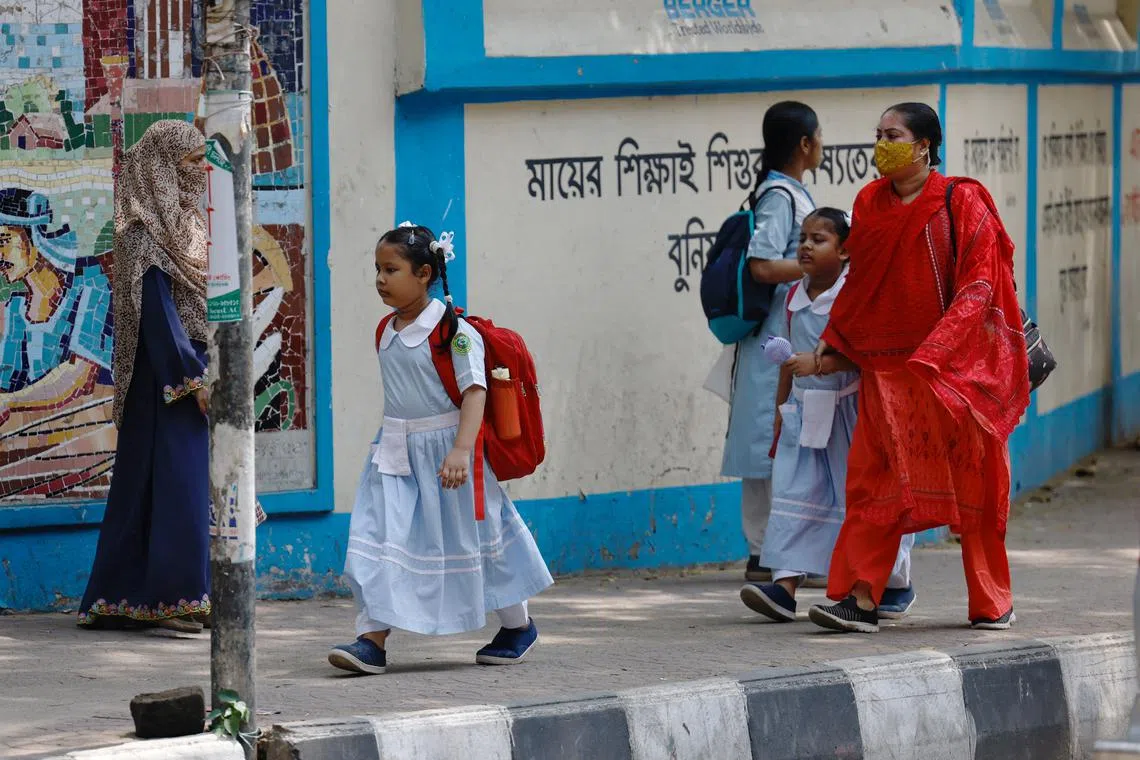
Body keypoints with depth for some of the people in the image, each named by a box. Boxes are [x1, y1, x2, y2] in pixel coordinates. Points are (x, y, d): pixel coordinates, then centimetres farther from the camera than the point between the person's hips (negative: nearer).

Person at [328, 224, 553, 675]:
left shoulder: (453, 330, -14)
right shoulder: (386, 333, 7)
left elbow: (475, 391, -21)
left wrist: (461, 450, -32)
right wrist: (395, 439, 16)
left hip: (444, 448, -6)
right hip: (396, 452, 6)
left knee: (471, 537, 8)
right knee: (379, 539, -8)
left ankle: (518, 626, 28)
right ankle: (372, 640, -10)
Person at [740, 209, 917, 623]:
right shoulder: (796, 296, 11)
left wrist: (820, 363, -29)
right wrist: (781, 407, 23)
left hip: (848, 410, -6)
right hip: (805, 410, 6)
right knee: (795, 494, -4)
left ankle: (896, 585, 17)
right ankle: (786, 584, -10)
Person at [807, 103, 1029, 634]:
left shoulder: (961, 204, -8)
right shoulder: (870, 204, 7)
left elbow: (978, 287, -13)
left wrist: (934, 353, -23)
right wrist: (833, 338, 11)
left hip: (958, 365, -4)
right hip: (885, 366, 4)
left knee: (971, 483, 4)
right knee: (875, 479, -5)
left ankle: (991, 604, 15)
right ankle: (860, 600, -9)